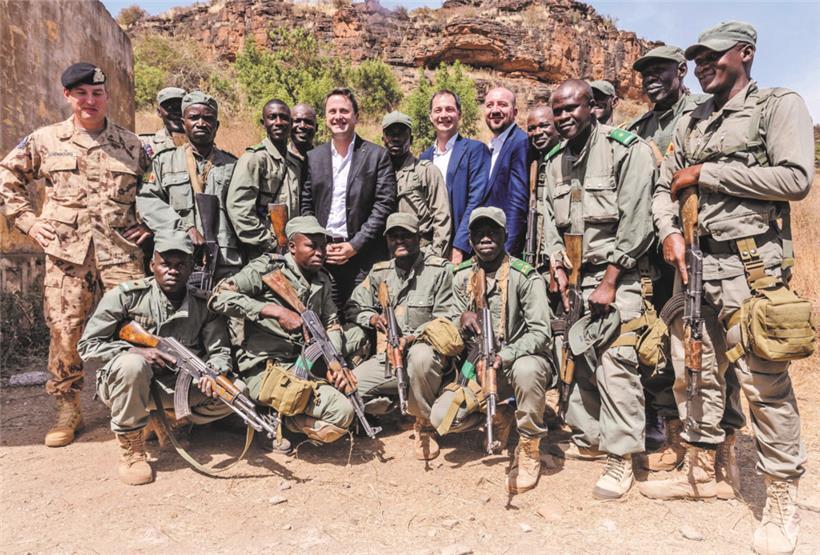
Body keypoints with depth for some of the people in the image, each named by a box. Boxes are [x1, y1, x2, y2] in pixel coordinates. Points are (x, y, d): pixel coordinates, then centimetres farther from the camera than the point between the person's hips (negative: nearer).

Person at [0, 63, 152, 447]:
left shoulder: (131, 144, 9)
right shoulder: (45, 140, 9)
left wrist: (150, 224, 5)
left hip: (121, 251, 0)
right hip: (66, 252, 1)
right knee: (64, 333, 4)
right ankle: (68, 411, 21)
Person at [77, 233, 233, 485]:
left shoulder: (203, 304, -2)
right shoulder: (126, 295, -11)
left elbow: (220, 350, -3)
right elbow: (87, 347, -9)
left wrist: (214, 372, -27)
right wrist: (137, 351, -24)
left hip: (176, 385, 3)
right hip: (121, 382, -2)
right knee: (132, 364, -38)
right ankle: (131, 451, -17)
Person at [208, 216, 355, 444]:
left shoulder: (323, 281, 13)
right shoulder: (268, 268, -8)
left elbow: (331, 324, 19)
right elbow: (219, 297, -18)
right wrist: (275, 311, -24)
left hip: (302, 367, 8)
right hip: (264, 368, -8)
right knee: (341, 412, -20)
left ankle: (275, 418, 8)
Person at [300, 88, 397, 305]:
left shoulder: (377, 155, 3)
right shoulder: (313, 157, 12)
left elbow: (384, 205, -3)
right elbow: (306, 207, 12)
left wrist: (355, 245, -9)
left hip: (364, 256, -2)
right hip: (322, 255, 3)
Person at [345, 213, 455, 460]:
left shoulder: (440, 270, -3)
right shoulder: (380, 272, 11)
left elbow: (446, 320, -8)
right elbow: (353, 307, 19)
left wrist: (411, 338, -22)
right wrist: (372, 318, -3)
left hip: (425, 350, -4)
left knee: (420, 356, -40)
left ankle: (425, 423, -14)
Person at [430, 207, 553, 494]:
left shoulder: (525, 276, -13)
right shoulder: (462, 276, 2)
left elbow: (541, 333, -18)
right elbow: (454, 328, 9)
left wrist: (503, 357, -34)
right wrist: (462, 320, -17)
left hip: (519, 361, -4)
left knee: (527, 370, -40)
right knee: (441, 417, -16)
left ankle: (529, 449, -14)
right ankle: (500, 414, 14)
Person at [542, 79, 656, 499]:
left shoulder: (627, 149, -8)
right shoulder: (555, 160, 13)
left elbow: (636, 222, -14)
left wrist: (609, 281, -15)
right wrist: (557, 265, 2)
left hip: (617, 274, -6)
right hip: (575, 275, 7)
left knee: (615, 362, -11)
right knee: (579, 357, 10)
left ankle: (621, 459, -2)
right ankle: (588, 437, 26)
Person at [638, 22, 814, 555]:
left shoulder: (780, 105, 2)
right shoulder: (691, 123, 19)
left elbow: (795, 179, -12)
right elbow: (664, 188, 18)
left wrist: (705, 173, -10)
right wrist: (670, 234, -1)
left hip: (750, 263, -6)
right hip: (693, 262, 6)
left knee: (763, 379, -6)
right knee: (694, 370, 10)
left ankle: (782, 497, 10)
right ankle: (700, 471, 25)